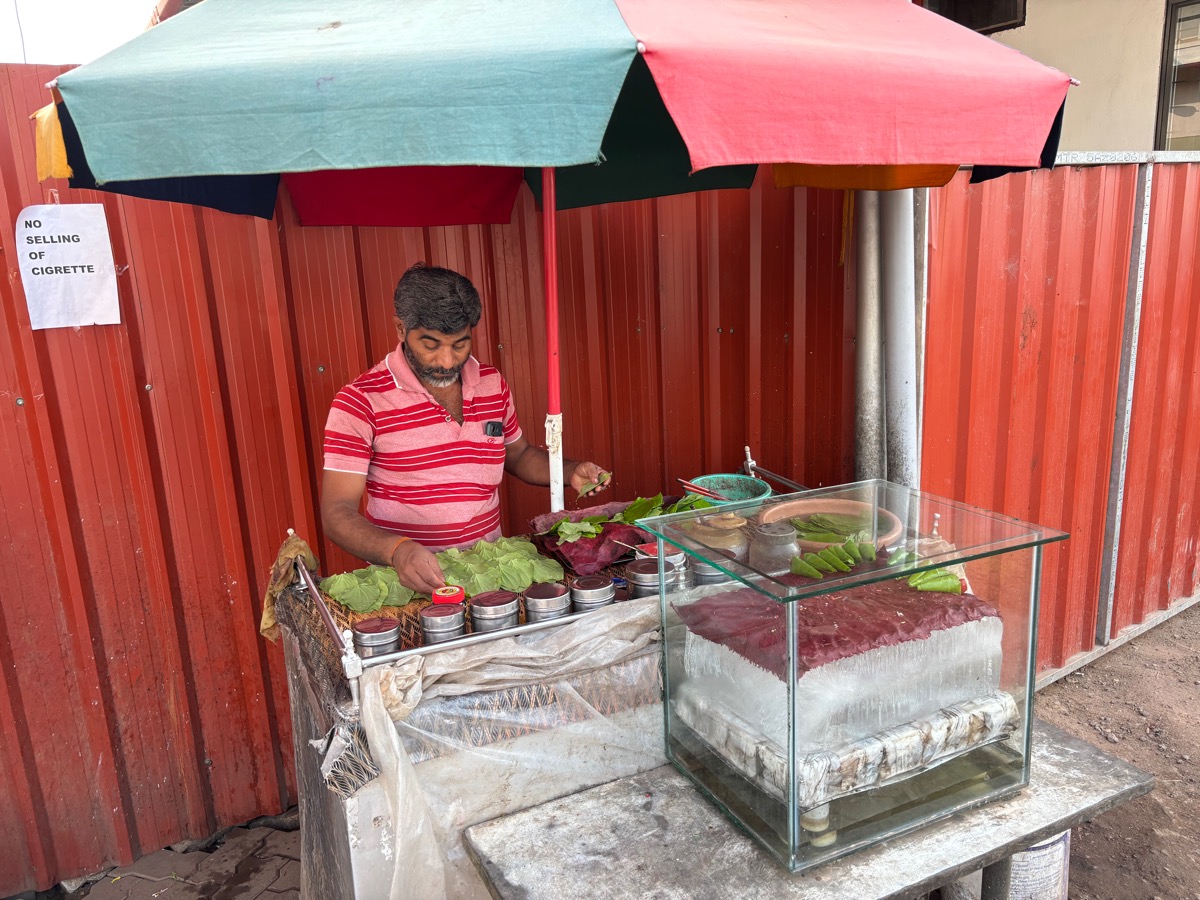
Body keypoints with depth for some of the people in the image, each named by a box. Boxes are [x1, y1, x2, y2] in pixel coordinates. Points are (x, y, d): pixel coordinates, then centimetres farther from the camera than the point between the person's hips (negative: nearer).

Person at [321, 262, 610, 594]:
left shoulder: (492, 384, 7)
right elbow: (337, 513, -12)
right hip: (408, 578, -3)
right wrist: (398, 550, -31)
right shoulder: (360, 401, -9)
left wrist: (570, 472, 5)